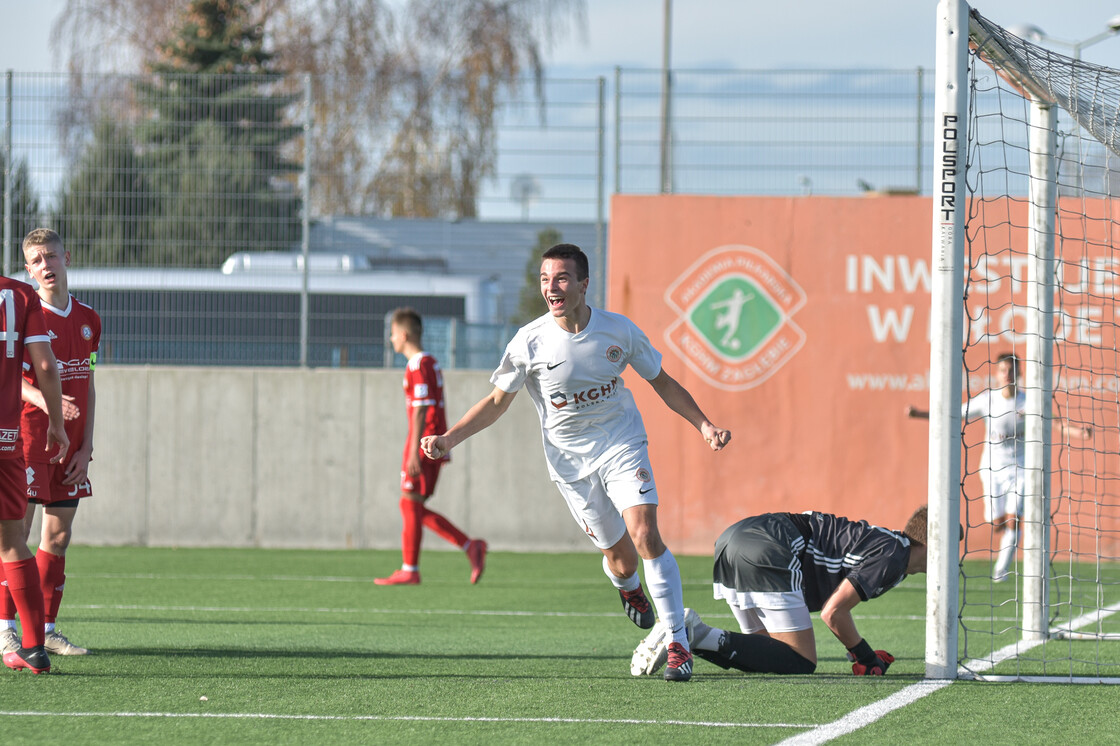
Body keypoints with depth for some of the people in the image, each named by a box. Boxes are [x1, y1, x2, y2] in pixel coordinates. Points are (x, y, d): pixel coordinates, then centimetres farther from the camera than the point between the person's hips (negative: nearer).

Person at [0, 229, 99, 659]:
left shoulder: (88, 320, 11)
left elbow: (87, 388, 14)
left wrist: (85, 448, 7)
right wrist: (41, 398, -29)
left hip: (70, 444, 6)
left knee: (59, 535, 6)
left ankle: (46, 629, 12)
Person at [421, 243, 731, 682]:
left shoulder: (619, 331, -9)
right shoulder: (529, 342, -11)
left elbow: (663, 384, 6)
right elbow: (497, 402, 1)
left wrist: (704, 426, -4)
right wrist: (448, 439, -10)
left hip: (623, 446, 0)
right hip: (570, 461, 0)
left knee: (645, 535, -21)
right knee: (621, 560, 2)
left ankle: (678, 645, -15)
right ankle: (628, 588, 44)